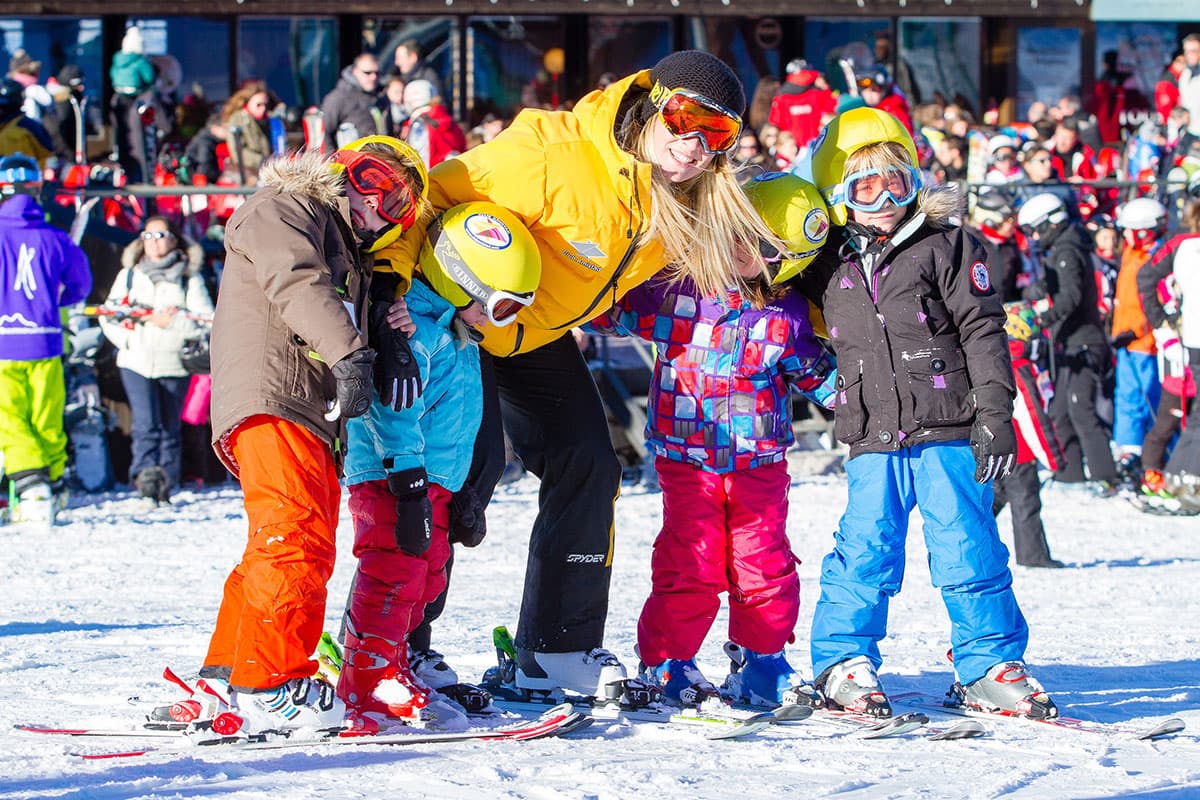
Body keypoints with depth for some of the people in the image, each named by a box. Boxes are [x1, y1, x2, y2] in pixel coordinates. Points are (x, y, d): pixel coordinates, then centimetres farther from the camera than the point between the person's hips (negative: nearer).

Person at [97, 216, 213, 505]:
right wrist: (128, 340, -4)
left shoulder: (190, 279, 5)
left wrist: (172, 322, -16)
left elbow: (206, 321, -2)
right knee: (146, 423, -16)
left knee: (170, 428, 3)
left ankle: (165, 485, 10)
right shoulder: (129, 275, 12)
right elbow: (109, 316, 13)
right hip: (136, 362, 1)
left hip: (174, 364, -1)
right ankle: (145, 473, -21)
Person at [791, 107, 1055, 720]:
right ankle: (843, 661, 11)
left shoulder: (946, 248, 1)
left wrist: (993, 415, -8)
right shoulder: (829, 265, 11)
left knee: (968, 549, -2)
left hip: (948, 433, -2)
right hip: (872, 440, 2)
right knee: (864, 552, -1)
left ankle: (989, 667, 8)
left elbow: (983, 332, -2)